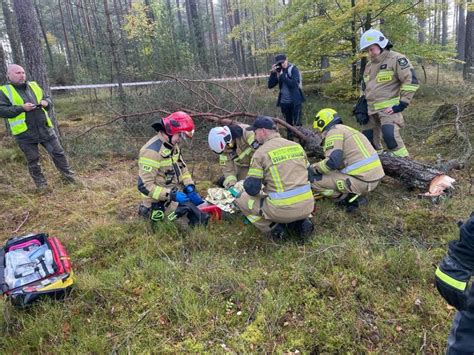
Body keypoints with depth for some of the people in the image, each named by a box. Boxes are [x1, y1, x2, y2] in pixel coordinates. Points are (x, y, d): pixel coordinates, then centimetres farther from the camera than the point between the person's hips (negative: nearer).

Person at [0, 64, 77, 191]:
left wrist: (46, 103, -3)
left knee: (58, 152, 6)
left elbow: (48, 98, 21)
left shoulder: (33, 85, 13)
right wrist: (21, 108, -18)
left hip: (45, 129, 3)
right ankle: (40, 182, 20)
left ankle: (68, 174, 19)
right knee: (33, 160, 7)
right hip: (25, 133, -3)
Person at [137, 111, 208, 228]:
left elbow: (182, 167, 14)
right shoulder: (152, 151, -25)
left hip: (175, 192, 9)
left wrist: (190, 186, -3)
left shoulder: (172, 145, 4)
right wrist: (171, 195, -28)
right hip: (160, 201, -9)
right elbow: (144, 186, -26)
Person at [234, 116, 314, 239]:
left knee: (241, 199, 14)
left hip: (282, 210, -5)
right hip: (307, 206, 5)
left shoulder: (261, 152, -8)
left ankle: (274, 227, 4)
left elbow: (251, 188, -10)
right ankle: (301, 222, 13)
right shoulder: (297, 146, 8)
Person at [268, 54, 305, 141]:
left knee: (297, 123, -6)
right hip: (284, 102, 5)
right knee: (288, 123, 13)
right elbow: (270, 85, 0)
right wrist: (273, 73, -11)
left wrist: (282, 75, -20)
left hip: (295, 101, -5)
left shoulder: (293, 69, -7)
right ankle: (290, 140, 22)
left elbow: (293, 83, -22)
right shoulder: (278, 71, 6)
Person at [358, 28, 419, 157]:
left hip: (388, 108, -8)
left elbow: (411, 81, -11)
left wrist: (402, 104, -14)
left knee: (390, 135, -26)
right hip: (371, 110, 8)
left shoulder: (396, 59, -5)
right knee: (368, 140, 8)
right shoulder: (369, 65, 19)